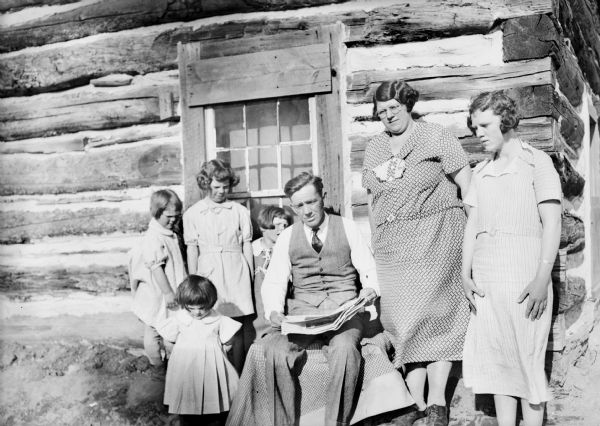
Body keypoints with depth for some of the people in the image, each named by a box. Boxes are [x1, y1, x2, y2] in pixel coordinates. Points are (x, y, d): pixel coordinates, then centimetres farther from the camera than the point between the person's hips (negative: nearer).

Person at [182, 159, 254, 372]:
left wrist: (251, 277, 9)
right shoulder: (192, 214, 5)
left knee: (242, 324, -3)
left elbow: (247, 246, 10)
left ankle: (239, 376, 5)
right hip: (208, 272, 0)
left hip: (236, 273, 0)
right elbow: (192, 250, 6)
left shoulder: (240, 211, 6)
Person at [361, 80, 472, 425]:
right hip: (391, 247, 5)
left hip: (434, 236, -4)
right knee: (402, 320, -1)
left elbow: (467, 184, -1)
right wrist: (376, 242, 11)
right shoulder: (373, 149, 17)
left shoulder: (435, 137, 2)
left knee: (432, 313, -10)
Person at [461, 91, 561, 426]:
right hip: (485, 278, 6)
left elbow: (552, 223, -6)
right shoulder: (482, 171, 17)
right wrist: (466, 274, 4)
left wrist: (542, 279, -15)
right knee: (496, 359, 8)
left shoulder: (536, 162, 0)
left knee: (527, 359, -1)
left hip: (523, 274, -5)